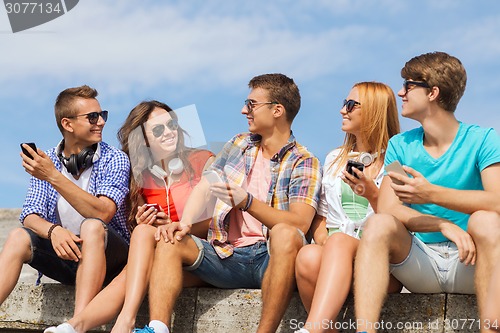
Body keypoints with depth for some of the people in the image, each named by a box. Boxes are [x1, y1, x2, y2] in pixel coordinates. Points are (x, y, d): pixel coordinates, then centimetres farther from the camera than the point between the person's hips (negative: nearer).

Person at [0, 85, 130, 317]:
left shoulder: (114, 160, -6)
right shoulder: (45, 162, 6)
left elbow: (102, 213, -22)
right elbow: (30, 217, -2)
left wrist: (54, 177, -28)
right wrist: (53, 230, -26)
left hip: (108, 259, -3)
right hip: (65, 254, 4)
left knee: (91, 227, -33)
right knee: (19, 238, -21)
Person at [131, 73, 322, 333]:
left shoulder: (304, 163, -1)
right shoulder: (238, 145, 17)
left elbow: (299, 224, -16)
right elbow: (204, 187, 12)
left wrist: (248, 202, -29)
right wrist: (184, 223, -9)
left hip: (269, 259, -5)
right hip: (225, 256, 5)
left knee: (285, 234, -37)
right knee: (170, 242, -17)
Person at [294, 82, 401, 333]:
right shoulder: (335, 159, 25)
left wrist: (372, 194, -16)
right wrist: (324, 240, -1)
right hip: (335, 256, 4)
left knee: (339, 242, -39)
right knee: (308, 256, -34)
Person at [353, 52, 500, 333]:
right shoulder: (400, 146, 10)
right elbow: (387, 209, -6)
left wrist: (432, 194, -29)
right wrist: (445, 226, -23)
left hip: (469, 265, -3)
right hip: (420, 263, 3)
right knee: (379, 225, -24)